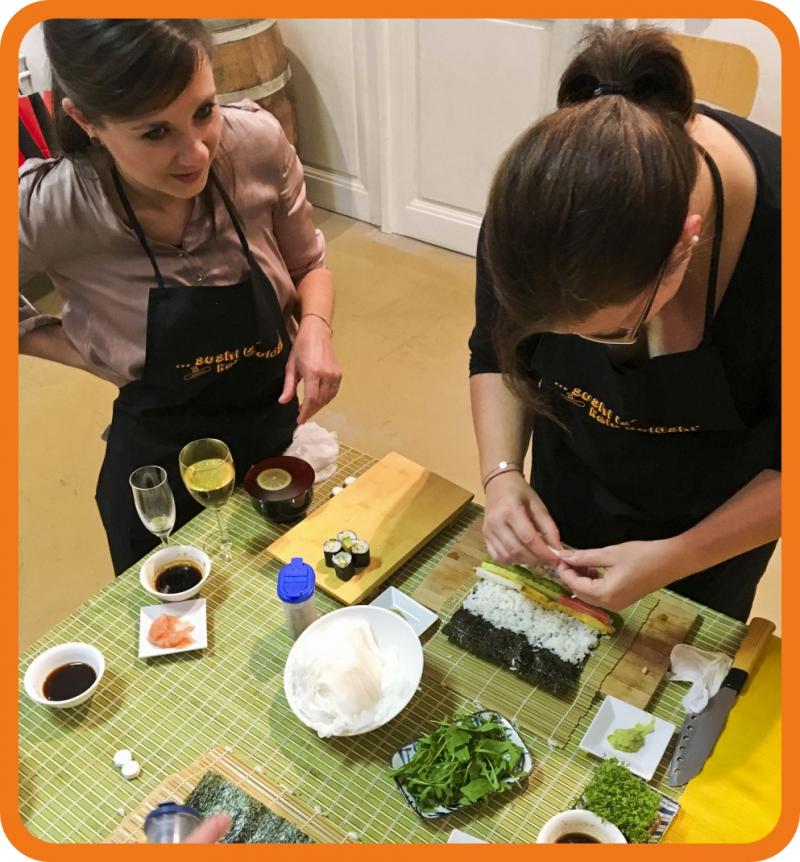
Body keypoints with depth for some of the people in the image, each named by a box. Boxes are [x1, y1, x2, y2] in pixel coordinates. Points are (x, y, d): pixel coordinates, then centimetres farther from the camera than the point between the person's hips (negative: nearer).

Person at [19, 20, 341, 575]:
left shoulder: (259, 144, -21)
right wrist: (99, 358, -14)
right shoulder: (46, 214, -27)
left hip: (278, 431, 3)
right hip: (161, 465, -2)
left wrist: (315, 326, -21)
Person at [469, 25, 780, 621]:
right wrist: (502, 476, -23)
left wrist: (673, 560, -30)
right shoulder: (537, 201, -29)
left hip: (714, 531, -2)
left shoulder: (775, 241, -37)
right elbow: (496, 355, -10)